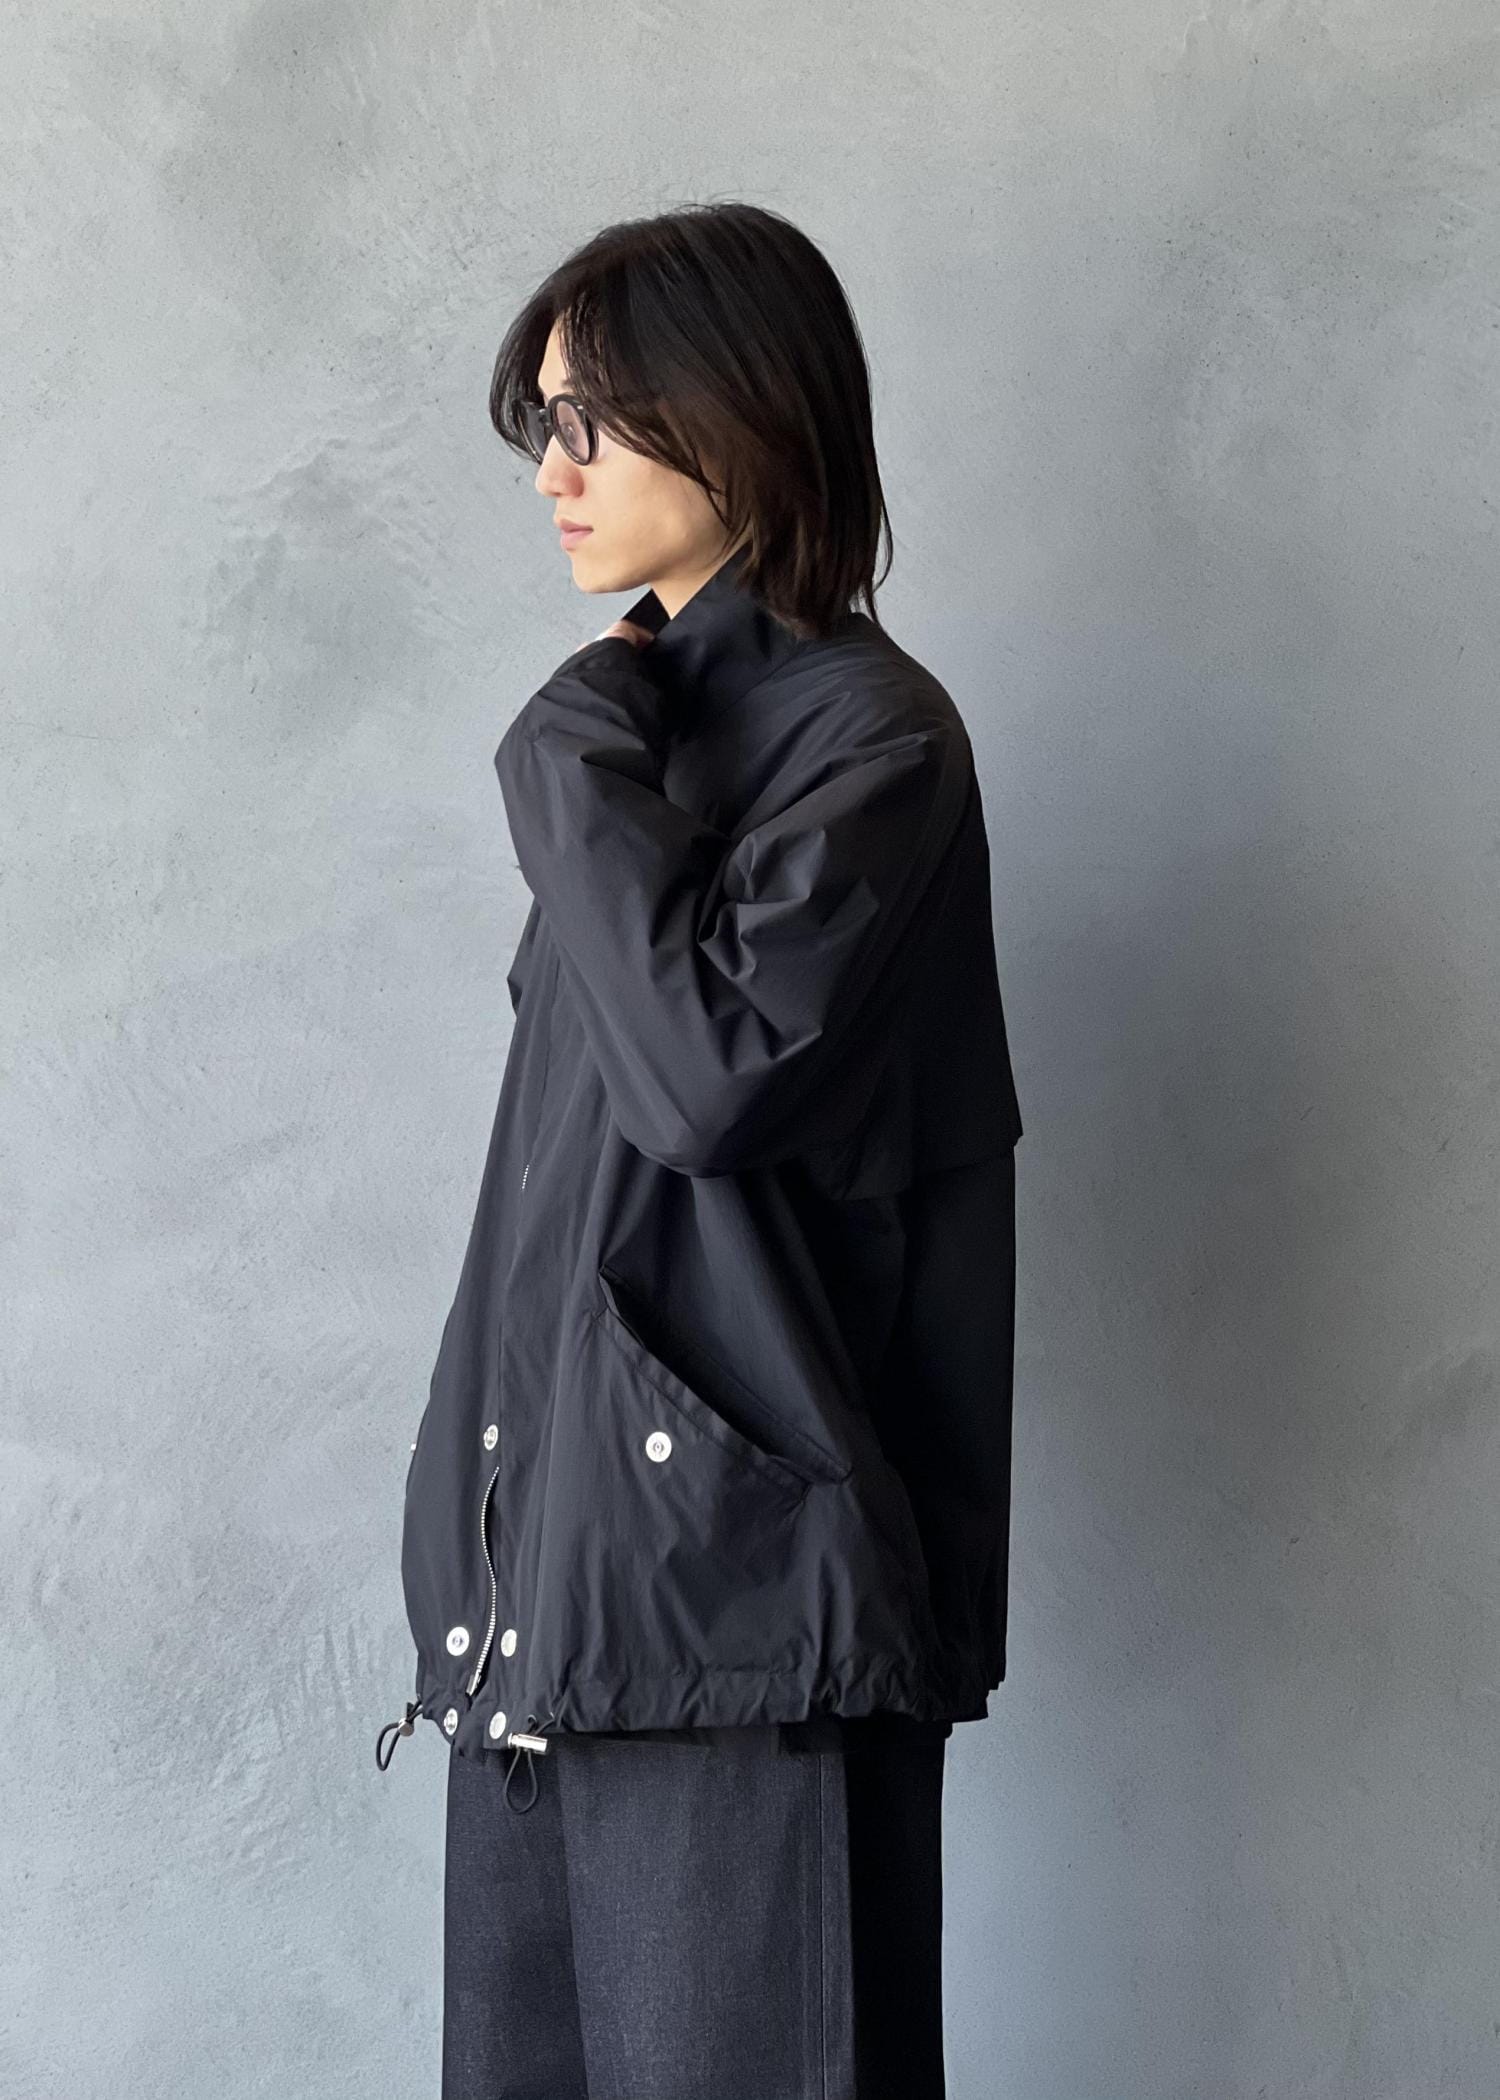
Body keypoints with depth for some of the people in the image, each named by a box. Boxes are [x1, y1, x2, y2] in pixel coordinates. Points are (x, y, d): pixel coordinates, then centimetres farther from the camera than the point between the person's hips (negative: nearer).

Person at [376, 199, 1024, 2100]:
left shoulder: (867, 733, -9)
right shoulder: (653, 713, 15)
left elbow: (707, 1068, -22)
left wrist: (580, 757, -11)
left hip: (738, 1569, -8)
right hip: (558, 1551, 8)